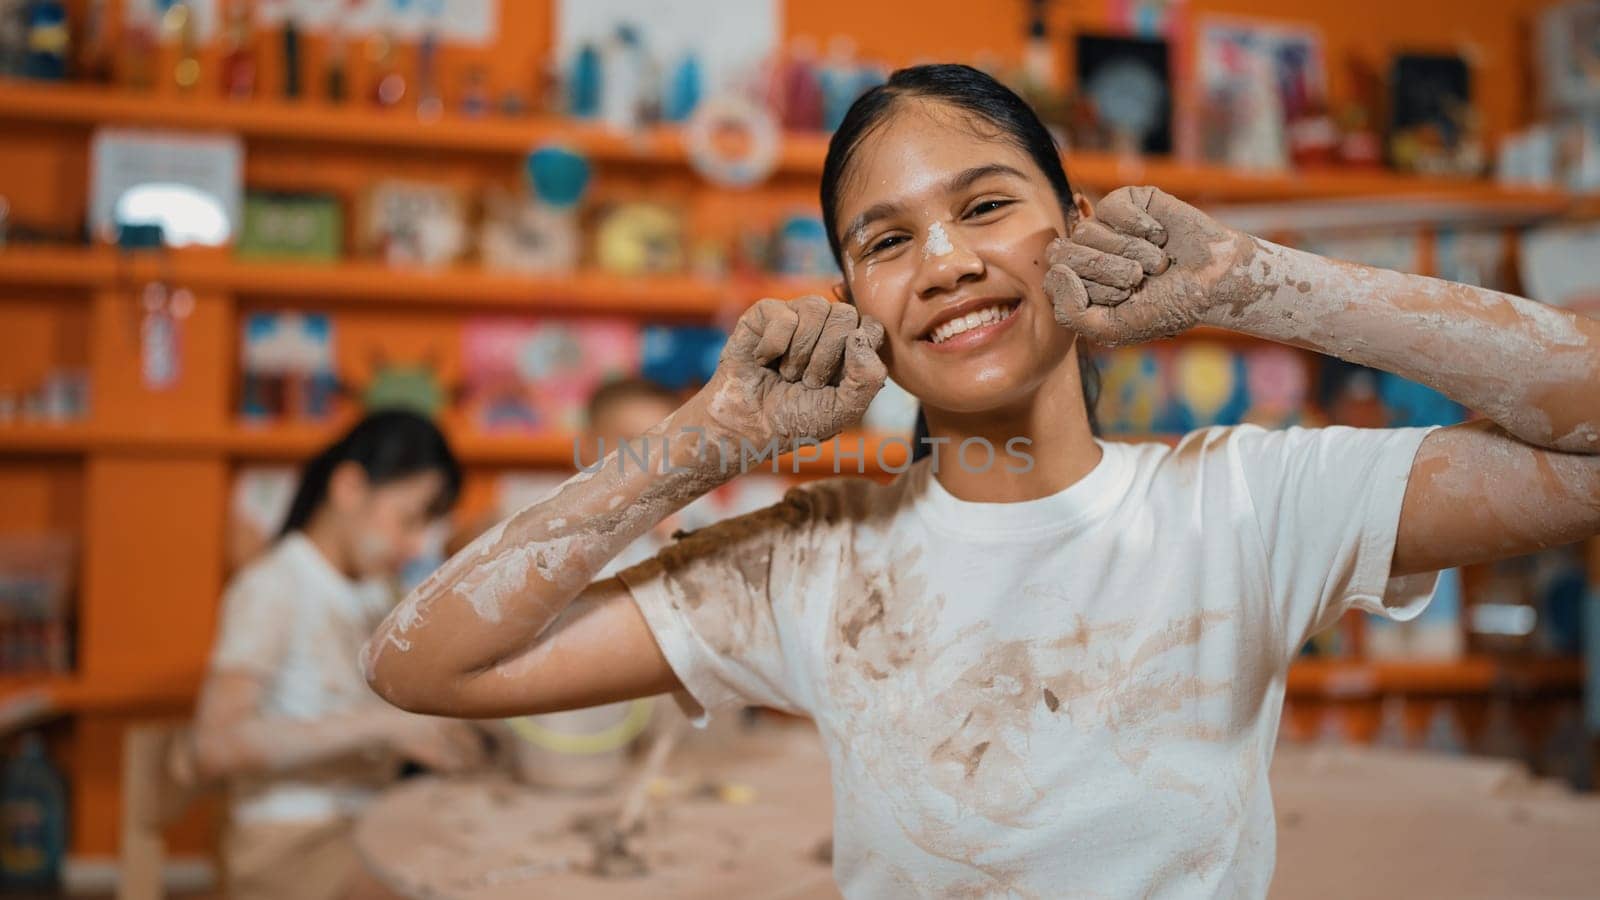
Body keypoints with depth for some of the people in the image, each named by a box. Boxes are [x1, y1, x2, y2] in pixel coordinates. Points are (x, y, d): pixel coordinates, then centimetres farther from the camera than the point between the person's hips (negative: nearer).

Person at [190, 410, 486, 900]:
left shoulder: (374, 595, 13)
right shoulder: (272, 588, -10)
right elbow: (217, 746, -23)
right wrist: (381, 725, -27)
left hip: (367, 829, 7)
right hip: (291, 848, -7)